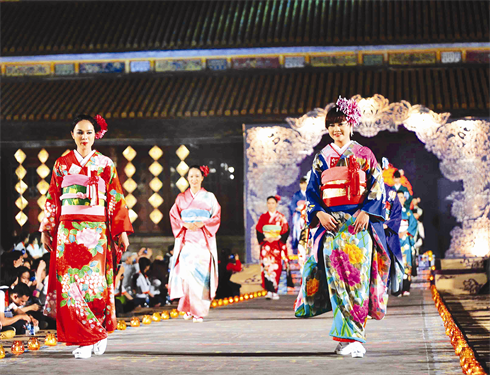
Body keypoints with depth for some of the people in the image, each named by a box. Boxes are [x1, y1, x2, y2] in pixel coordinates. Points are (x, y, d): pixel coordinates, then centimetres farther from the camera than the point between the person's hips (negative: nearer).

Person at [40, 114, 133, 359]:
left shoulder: (105, 164, 8)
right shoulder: (61, 164, 11)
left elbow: (116, 199, 5)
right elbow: (52, 200, 12)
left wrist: (122, 231, -1)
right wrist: (47, 230, 6)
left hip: (97, 231, -1)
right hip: (68, 231, 1)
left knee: (94, 282, -7)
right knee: (69, 284, -6)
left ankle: (99, 331, 13)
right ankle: (85, 340, 0)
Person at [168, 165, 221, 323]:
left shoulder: (209, 197, 9)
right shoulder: (181, 198, 12)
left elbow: (216, 217, 4)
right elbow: (174, 217, 7)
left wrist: (202, 224, -12)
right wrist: (185, 225, -10)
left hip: (203, 240, -1)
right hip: (186, 240, 1)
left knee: (201, 272, -10)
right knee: (187, 272, -11)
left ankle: (199, 311, -6)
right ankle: (188, 308, 4)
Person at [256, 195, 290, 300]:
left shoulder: (281, 217, 8)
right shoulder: (263, 217, 10)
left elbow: (286, 231, 2)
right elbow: (258, 230, 5)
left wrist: (277, 238, -13)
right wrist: (265, 238, -11)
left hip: (277, 245, 0)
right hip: (266, 245, 0)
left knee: (276, 267, -4)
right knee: (267, 266, -12)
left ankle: (274, 291, 3)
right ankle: (269, 291, -15)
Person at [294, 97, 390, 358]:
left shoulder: (364, 155, 7)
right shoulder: (322, 158, 12)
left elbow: (377, 188, 3)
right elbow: (312, 191, 11)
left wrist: (366, 212, -11)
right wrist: (320, 213, -6)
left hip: (359, 222, -1)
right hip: (331, 224, 1)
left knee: (358, 275, -9)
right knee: (337, 277, -7)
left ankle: (353, 337, -6)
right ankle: (349, 338, -3)